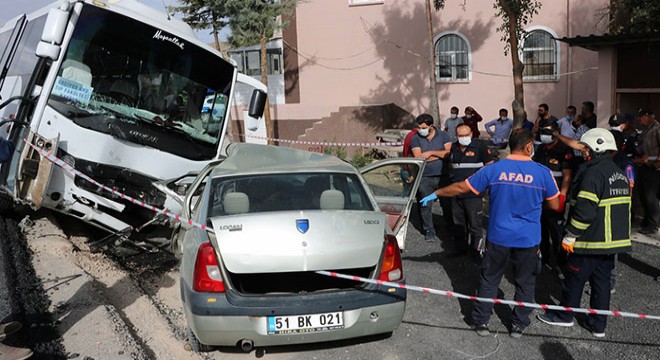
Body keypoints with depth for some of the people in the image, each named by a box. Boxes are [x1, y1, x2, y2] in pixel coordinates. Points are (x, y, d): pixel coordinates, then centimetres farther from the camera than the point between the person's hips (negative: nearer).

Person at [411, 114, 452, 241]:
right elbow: (418, 157, -12)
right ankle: (429, 230, 17)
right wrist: (441, 154, -9)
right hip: (425, 178, 0)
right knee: (426, 205, 3)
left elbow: (449, 153, -11)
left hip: (443, 176, 0)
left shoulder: (443, 135, 2)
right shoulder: (416, 138, 1)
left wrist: (431, 153, -15)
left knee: (447, 203, 7)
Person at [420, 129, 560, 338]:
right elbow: (555, 205, 1)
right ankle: (518, 325, 26)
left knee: (489, 280, 14)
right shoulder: (543, 173, -9)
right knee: (525, 283, 16)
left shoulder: (494, 170, -9)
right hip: (529, 240, 0)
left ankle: (481, 322, 22)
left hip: (499, 237, 0)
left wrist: (436, 194, 11)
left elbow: (461, 188, -3)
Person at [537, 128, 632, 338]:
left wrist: (570, 236, -16)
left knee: (575, 279, 7)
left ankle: (564, 316, 22)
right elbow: (622, 208, 18)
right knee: (602, 281, 14)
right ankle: (598, 325, 20)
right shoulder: (619, 174, 11)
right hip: (613, 241, 9)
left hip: (591, 241, -8)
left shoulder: (594, 173, -19)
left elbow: (585, 209, -24)